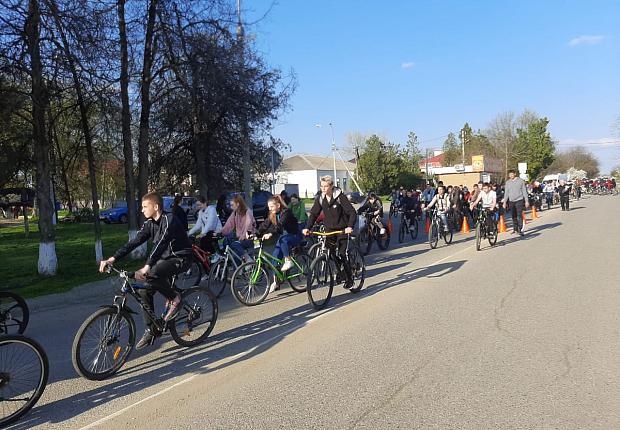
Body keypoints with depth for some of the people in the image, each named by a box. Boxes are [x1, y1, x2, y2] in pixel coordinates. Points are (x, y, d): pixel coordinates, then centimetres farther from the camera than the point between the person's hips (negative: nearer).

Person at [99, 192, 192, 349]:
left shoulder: (169, 220, -22)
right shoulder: (150, 223, 4)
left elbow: (160, 244, -34)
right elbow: (134, 242, -1)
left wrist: (146, 268, -45)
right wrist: (112, 259, -11)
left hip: (180, 258, -8)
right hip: (165, 259, 8)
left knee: (152, 274, -33)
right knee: (144, 289, -3)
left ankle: (174, 299, -9)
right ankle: (151, 330, 9)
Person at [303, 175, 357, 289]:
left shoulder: (340, 197, -15)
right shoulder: (320, 198, -1)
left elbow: (352, 212, -18)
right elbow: (314, 214, 1)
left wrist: (350, 226, -33)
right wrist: (307, 227, -13)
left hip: (342, 229, -4)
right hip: (329, 230, 5)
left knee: (343, 255, -7)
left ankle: (349, 278, 8)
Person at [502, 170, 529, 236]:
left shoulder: (520, 181, 1)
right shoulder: (507, 182, 11)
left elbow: (524, 191, 2)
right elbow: (506, 193, 14)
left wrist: (526, 201, -3)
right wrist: (504, 202, 9)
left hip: (519, 200, -4)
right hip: (511, 201, 4)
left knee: (519, 215, -12)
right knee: (514, 216, 10)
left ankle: (520, 229, -13)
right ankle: (515, 229, 21)